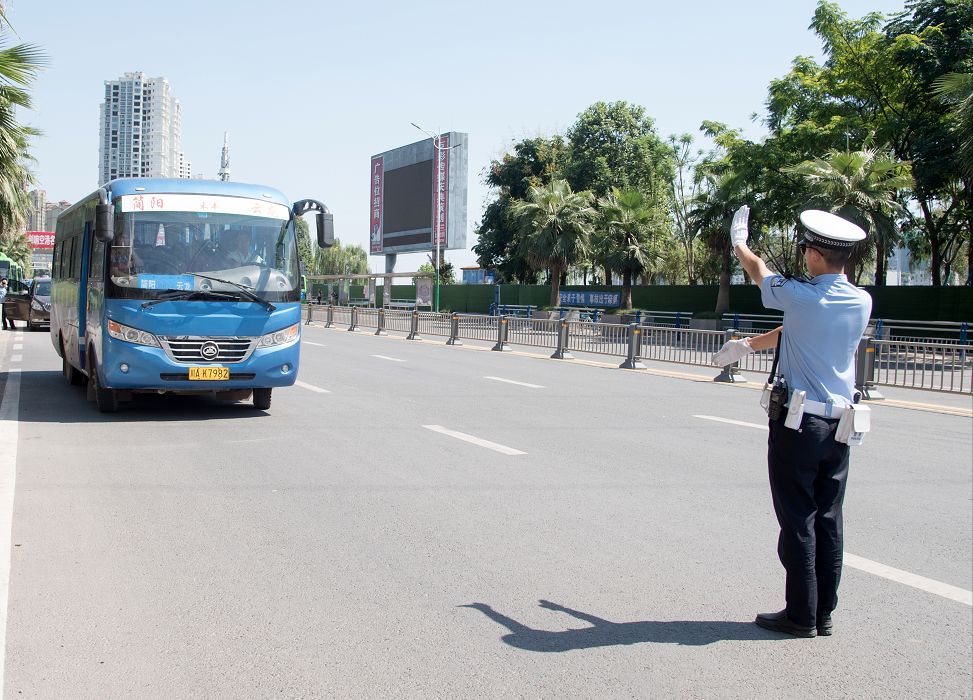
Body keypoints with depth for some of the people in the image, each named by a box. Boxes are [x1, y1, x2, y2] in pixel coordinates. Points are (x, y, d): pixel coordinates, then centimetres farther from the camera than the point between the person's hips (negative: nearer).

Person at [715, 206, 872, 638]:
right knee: (828, 520, 10)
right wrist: (749, 345, 28)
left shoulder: (801, 296, -15)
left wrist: (738, 242, 27)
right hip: (840, 424, 6)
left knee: (798, 520, 1)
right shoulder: (862, 302, 3)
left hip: (798, 423, -6)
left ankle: (801, 615, 6)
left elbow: (758, 271, 5)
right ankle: (824, 614, 17)